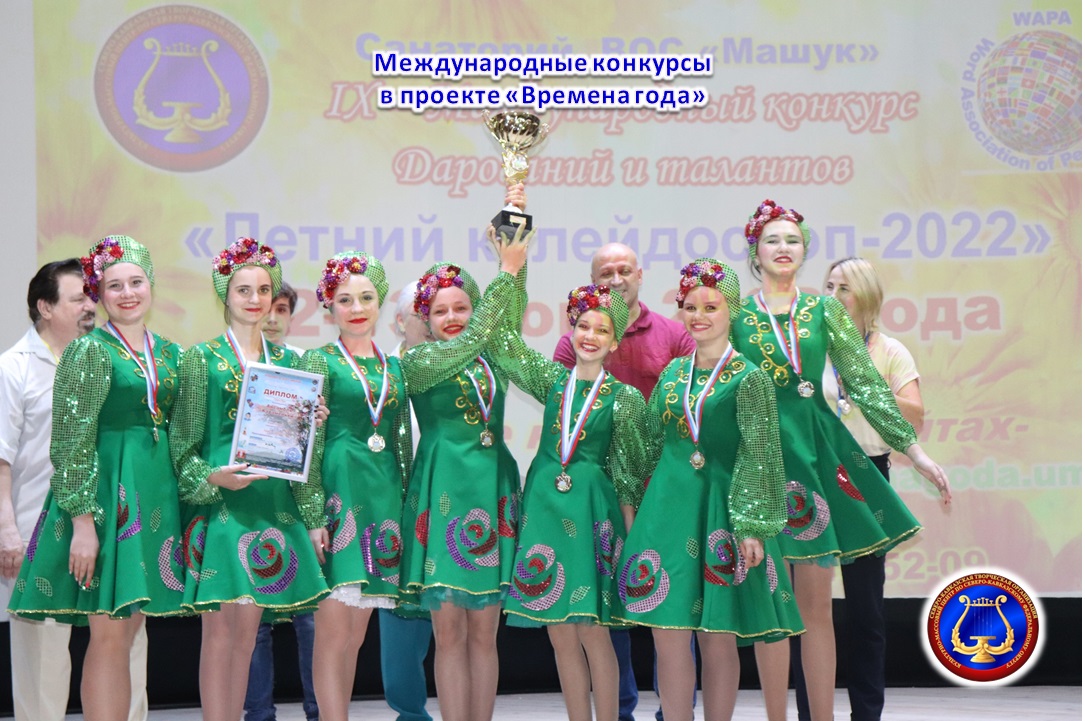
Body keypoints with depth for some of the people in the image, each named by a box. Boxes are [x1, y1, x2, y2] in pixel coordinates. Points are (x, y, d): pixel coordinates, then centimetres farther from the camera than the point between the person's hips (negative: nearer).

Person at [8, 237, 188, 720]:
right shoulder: (89, 351, -5)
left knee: (129, 632, 6)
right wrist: (83, 521, -17)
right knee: (108, 635, -8)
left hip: (155, 493, 6)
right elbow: (71, 442, -11)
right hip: (103, 491, -6)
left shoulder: (169, 353, 13)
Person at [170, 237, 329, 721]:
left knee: (247, 630, 7)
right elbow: (184, 443, -2)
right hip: (219, 500, -4)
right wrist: (212, 477, -20)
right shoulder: (202, 358, 1)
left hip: (272, 499, 4)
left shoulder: (286, 360, 14)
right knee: (219, 630, -5)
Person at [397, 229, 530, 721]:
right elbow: (467, 343, -14)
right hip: (443, 492, -4)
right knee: (449, 632, 0)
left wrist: (515, 263, -11)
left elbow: (507, 321, -2)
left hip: (493, 490, 4)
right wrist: (507, 269, -17)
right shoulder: (418, 362, 1)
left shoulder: (493, 359, 13)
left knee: (484, 632, 6)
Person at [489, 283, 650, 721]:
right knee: (560, 635, 6)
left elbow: (628, 473, 2)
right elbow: (501, 338, 2)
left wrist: (630, 534, -2)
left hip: (592, 510, -3)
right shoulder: (552, 379, 8)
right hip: (544, 503, 3)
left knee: (593, 632, -5)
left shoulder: (624, 398, 1)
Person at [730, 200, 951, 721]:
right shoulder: (737, 315, 5)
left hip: (815, 450, 1)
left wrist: (914, 449, 1)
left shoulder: (824, 310, 8)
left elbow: (865, 384, 6)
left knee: (816, 601, 1)